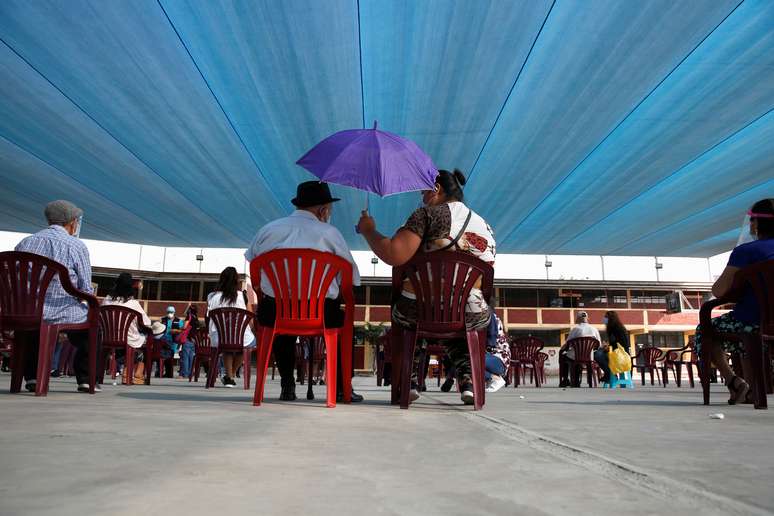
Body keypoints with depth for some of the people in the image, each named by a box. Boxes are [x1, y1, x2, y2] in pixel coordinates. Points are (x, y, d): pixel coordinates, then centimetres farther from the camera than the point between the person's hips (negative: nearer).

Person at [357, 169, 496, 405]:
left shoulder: (428, 214, -6)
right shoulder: (486, 226, 13)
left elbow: (394, 255, -18)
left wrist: (369, 231, -2)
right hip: (470, 319, 4)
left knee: (402, 314, 33)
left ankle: (409, 382, 28)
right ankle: (467, 379, 22)